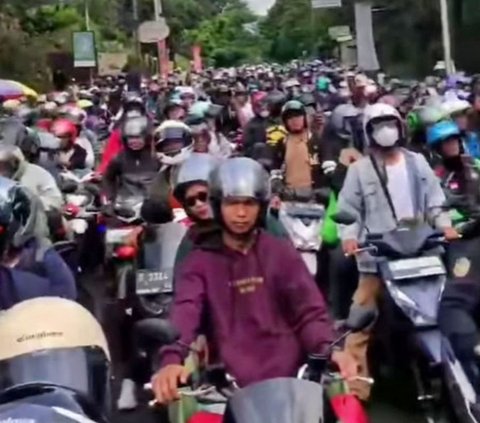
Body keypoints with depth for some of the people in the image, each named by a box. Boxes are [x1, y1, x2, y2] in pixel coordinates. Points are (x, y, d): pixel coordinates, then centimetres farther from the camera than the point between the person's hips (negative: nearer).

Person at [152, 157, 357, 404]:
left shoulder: (282, 254, 12)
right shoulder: (199, 262, 9)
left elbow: (309, 312, 5)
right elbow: (185, 314, -8)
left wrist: (329, 350, -17)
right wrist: (172, 359, -29)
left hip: (288, 378, 1)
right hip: (231, 385, -1)